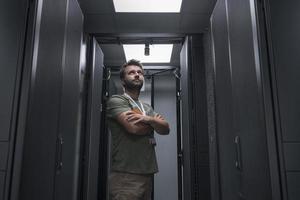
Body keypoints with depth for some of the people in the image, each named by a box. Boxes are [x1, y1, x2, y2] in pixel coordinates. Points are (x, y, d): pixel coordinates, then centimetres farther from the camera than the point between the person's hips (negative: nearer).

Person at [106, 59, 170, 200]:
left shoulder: (147, 108, 20)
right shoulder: (116, 101, -3)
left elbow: (165, 129, 6)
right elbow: (134, 127, -18)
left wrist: (148, 119, -14)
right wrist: (154, 121, 2)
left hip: (147, 173, 7)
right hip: (125, 175, -7)